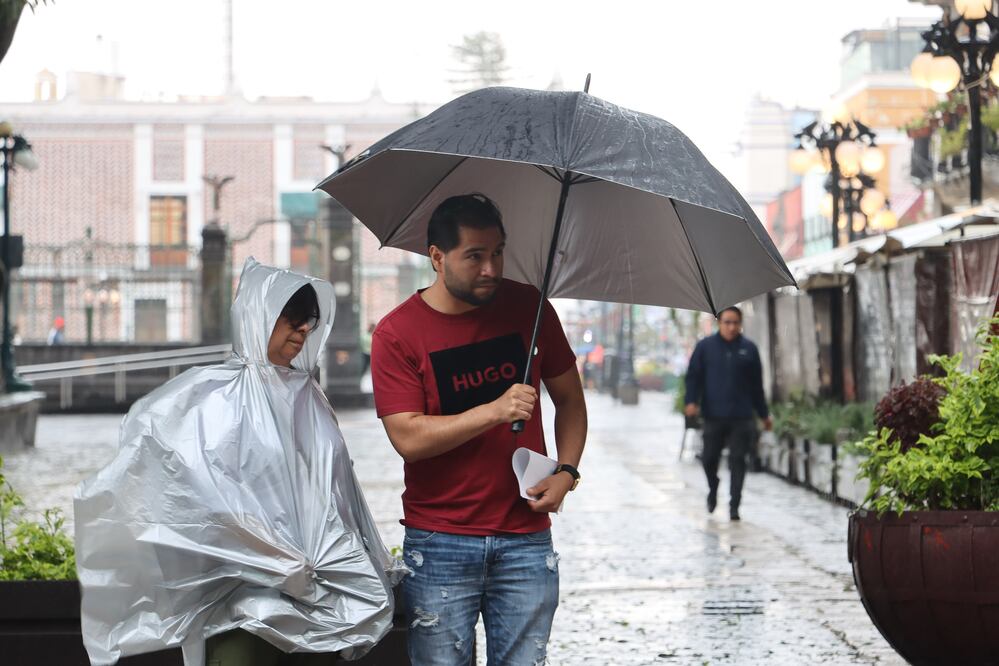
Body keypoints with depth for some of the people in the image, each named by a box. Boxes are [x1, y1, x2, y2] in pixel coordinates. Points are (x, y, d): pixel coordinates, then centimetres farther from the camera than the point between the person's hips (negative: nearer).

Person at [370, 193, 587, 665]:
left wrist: (566, 471, -3)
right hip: (440, 545, -2)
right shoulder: (397, 334, -6)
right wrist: (494, 411, -21)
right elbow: (408, 438, -13)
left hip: (526, 540, 2)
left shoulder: (527, 306, 4)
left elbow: (569, 399, 13)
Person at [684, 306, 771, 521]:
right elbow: (693, 376, 4)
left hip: (741, 417, 0)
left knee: (737, 461, -3)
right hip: (713, 416, 0)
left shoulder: (749, 349, 6)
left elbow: (756, 385, 12)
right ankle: (713, 490, 36)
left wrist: (764, 414, 15)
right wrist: (691, 401, -12)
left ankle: (734, 506, 1)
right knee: (710, 457, 7)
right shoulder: (705, 347, 4)